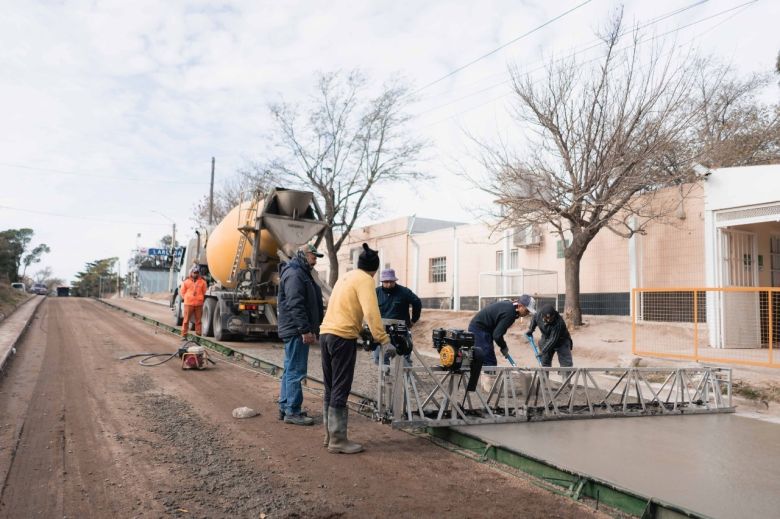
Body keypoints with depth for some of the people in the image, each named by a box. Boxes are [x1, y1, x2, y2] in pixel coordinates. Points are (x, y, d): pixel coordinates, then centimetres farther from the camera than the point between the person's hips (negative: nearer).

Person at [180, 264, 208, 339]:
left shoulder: (202, 282, 6)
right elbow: (182, 291, 11)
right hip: (188, 304, -1)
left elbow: (204, 292, 15)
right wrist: (186, 298, 8)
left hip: (199, 304, 1)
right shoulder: (186, 281, 4)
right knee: (186, 320, 0)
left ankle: (198, 335, 10)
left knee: (198, 320, 4)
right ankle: (184, 335, 5)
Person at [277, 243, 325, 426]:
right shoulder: (294, 274, -14)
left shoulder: (301, 273, 21)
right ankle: (292, 412, -2)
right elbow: (295, 305, -22)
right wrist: (305, 330, -23)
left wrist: (320, 313, 24)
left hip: (296, 331, 11)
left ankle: (285, 407, 22)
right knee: (296, 371, -7)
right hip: (296, 330, -11)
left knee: (291, 370, 15)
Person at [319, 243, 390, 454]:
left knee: (330, 388, 15)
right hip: (343, 337, -8)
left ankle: (330, 434, 23)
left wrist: (358, 330, 37)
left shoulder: (346, 277, 20)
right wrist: (384, 340, -19)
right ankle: (338, 440, 2)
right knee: (340, 390, -3)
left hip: (326, 333, 9)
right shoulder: (365, 280, -6)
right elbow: (371, 312, -18)